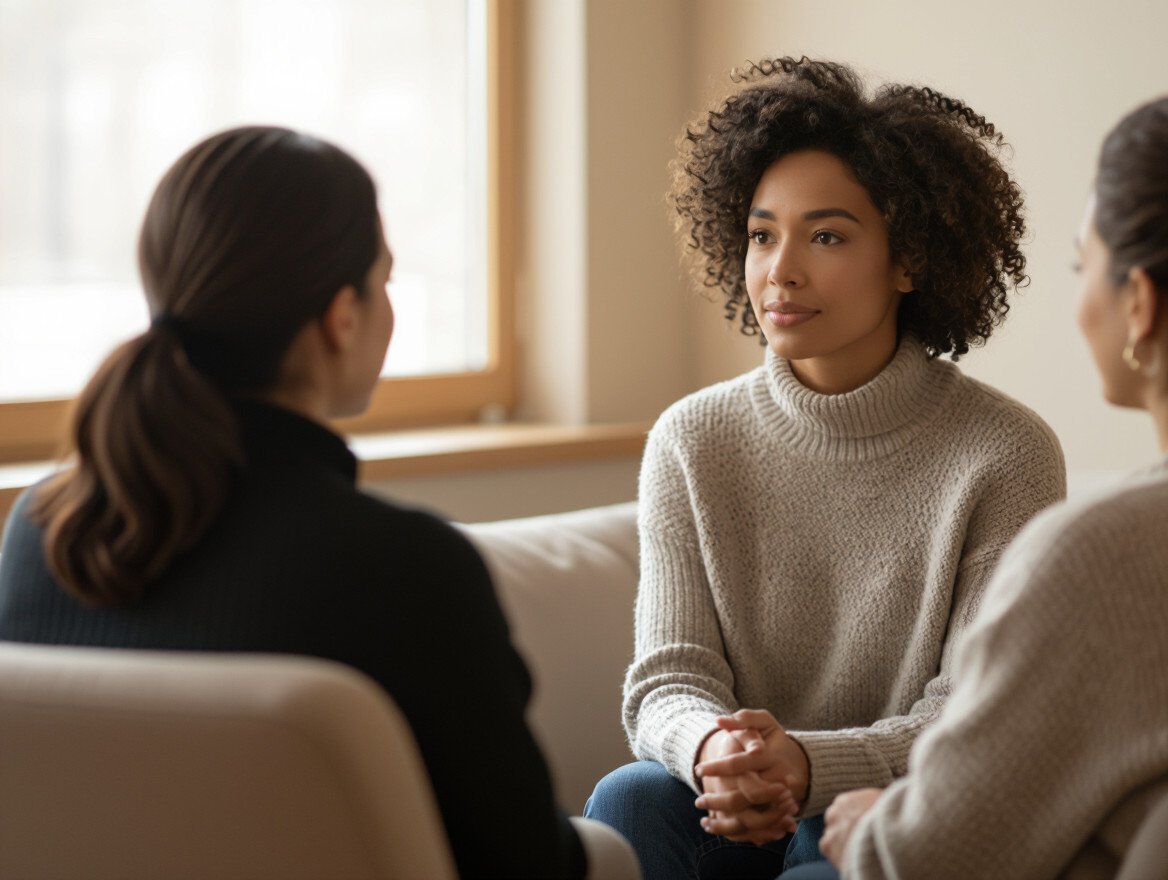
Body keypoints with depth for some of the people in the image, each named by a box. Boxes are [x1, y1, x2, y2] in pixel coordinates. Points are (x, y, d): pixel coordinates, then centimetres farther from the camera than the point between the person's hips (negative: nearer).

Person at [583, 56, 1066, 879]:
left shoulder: (1007, 455, -8)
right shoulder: (692, 441, 3)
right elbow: (668, 678, -1)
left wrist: (810, 765, -29)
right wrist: (711, 749, -27)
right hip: (738, 813, 3)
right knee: (631, 798, -29)